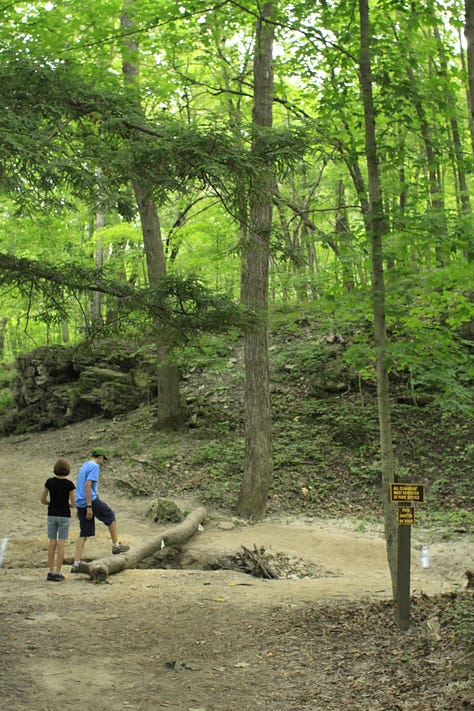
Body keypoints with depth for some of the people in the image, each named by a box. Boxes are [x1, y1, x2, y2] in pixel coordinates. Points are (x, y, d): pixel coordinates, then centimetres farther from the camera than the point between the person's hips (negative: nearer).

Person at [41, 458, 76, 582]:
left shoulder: (49, 482, -3)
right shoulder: (69, 484, -11)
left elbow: (43, 500, 2)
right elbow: (73, 504, -7)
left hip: (52, 515, 3)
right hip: (64, 516, -3)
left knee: (52, 543, 8)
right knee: (61, 544, 1)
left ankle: (51, 572, 9)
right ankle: (57, 573, 0)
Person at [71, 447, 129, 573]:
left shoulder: (84, 466, 20)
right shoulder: (94, 466, -9)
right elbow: (88, 485, -20)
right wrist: (89, 507, -21)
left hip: (80, 503, 8)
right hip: (91, 500, -8)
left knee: (84, 534, 8)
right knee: (111, 517, 14)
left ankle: (76, 564, 3)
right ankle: (116, 545, 23)